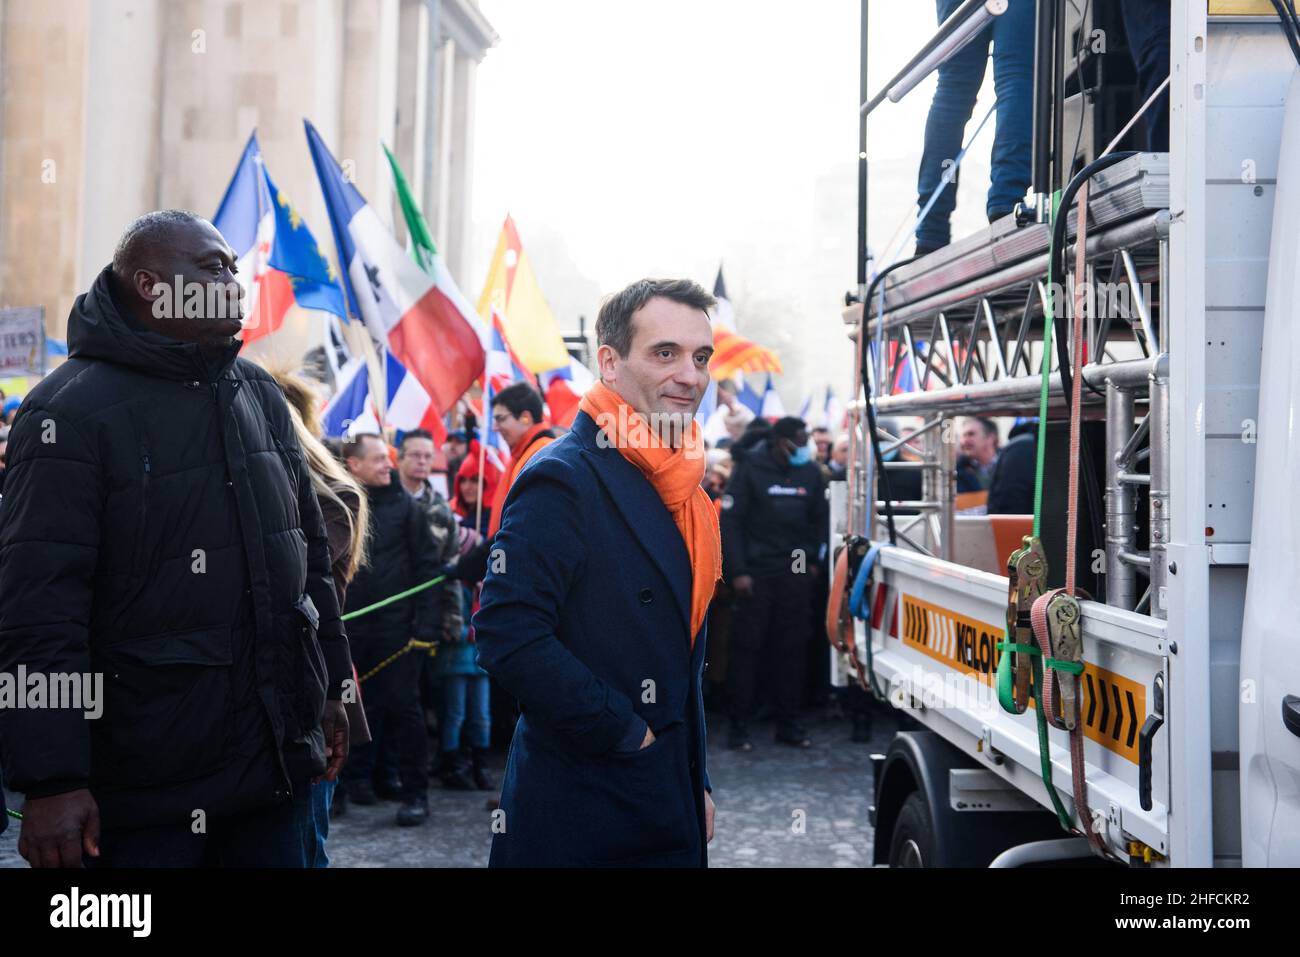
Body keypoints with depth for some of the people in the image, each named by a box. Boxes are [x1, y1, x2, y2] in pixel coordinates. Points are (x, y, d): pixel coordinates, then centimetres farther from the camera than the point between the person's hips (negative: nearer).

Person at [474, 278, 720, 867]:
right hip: (580, 821, -8)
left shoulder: (677, 488, 11)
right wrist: (627, 734, -18)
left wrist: (697, 785, 15)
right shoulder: (562, 478, -16)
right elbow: (508, 638, -25)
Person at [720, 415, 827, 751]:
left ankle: (788, 723, 13)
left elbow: (819, 519, 18)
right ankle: (739, 726, 4)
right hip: (756, 573, -4)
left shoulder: (810, 472, 8)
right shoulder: (750, 469, -4)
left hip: (795, 573, 4)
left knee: (793, 648, 5)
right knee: (746, 647, -2)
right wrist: (738, 571, -12)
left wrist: (813, 559, 7)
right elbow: (730, 520, -6)